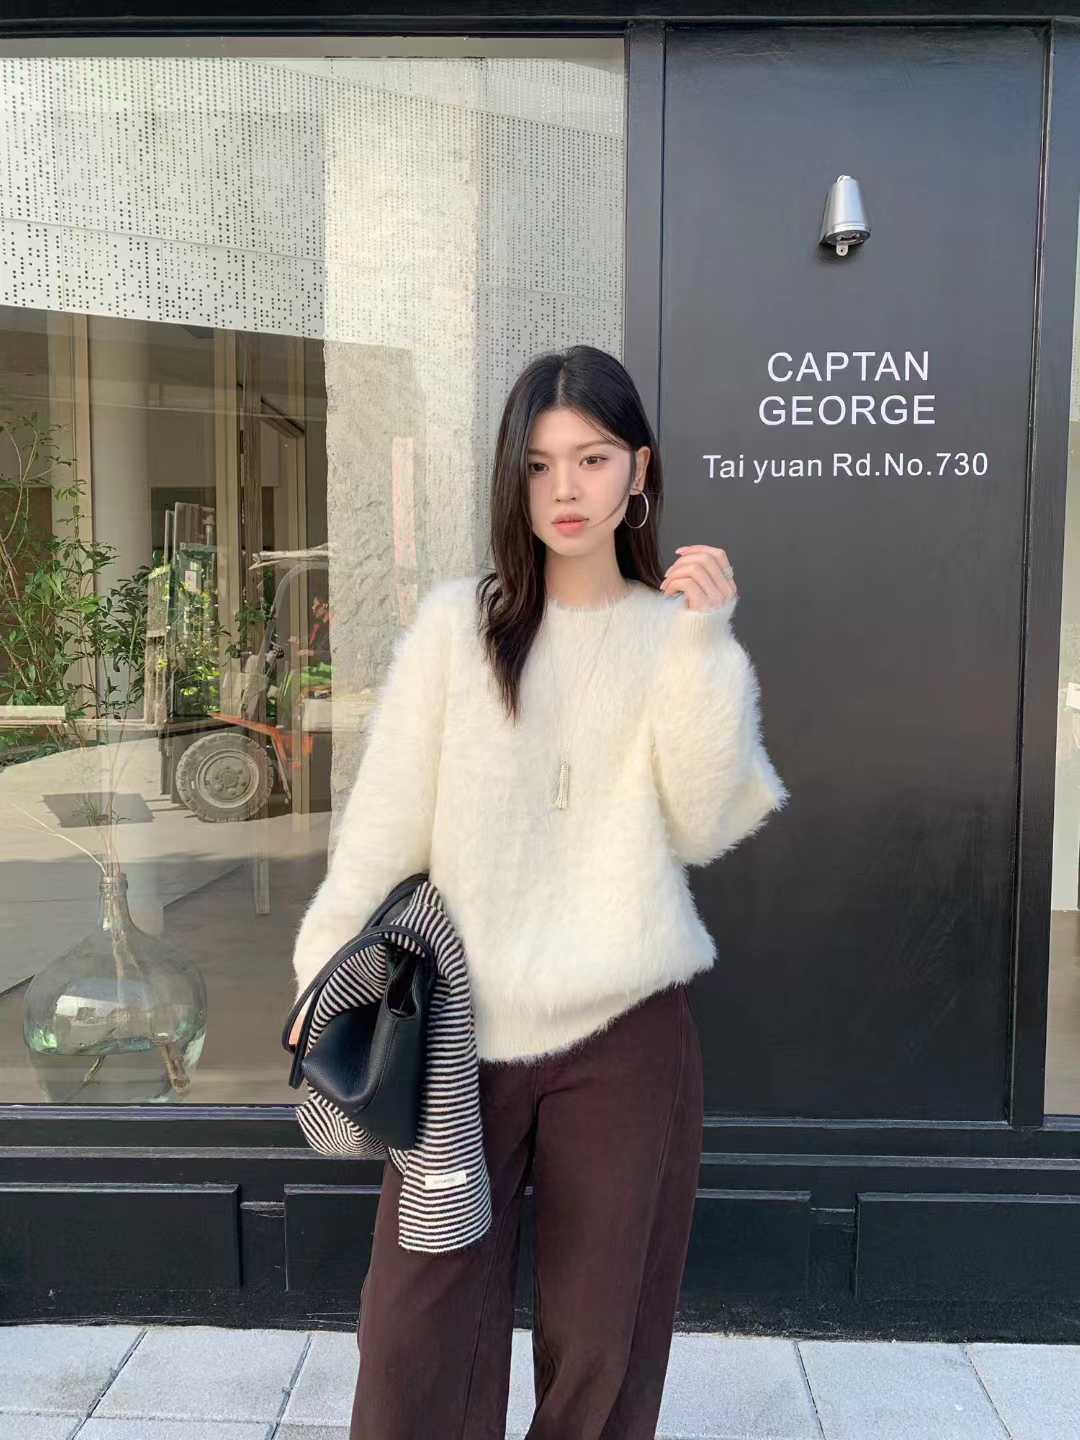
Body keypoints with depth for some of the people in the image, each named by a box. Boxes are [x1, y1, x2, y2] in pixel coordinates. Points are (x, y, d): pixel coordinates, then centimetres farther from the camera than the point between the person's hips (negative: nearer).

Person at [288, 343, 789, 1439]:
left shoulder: (675, 633, 4)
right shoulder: (457, 621, 1)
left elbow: (705, 827, -8)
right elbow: (386, 818, 1)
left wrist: (703, 646, -15)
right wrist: (327, 971, -2)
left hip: (625, 1033, 1)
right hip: (462, 1026, 0)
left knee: (602, 1332, 15)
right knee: (416, 1335, 8)